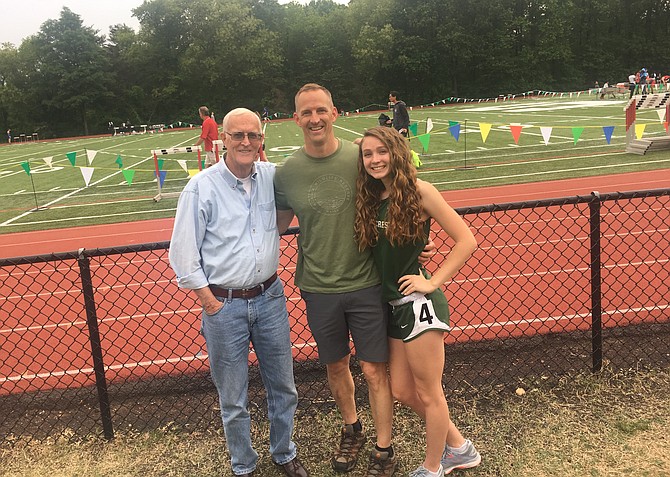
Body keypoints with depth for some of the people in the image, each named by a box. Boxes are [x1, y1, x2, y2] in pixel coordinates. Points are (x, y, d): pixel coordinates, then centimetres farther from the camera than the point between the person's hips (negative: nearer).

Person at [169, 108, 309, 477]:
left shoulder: (273, 177, 0)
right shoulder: (201, 188, -10)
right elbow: (182, 255, -6)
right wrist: (209, 302, -8)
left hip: (269, 297, 4)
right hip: (224, 305, -3)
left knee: (282, 387, 17)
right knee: (232, 399, 11)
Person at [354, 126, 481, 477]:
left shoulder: (418, 191, -13)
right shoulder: (370, 199, 7)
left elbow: (466, 240, -13)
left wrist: (433, 281, -13)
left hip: (419, 303, -8)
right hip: (394, 304, 8)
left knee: (428, 394, 7)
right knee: (402, 391, 16)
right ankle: (459, 448, 35)